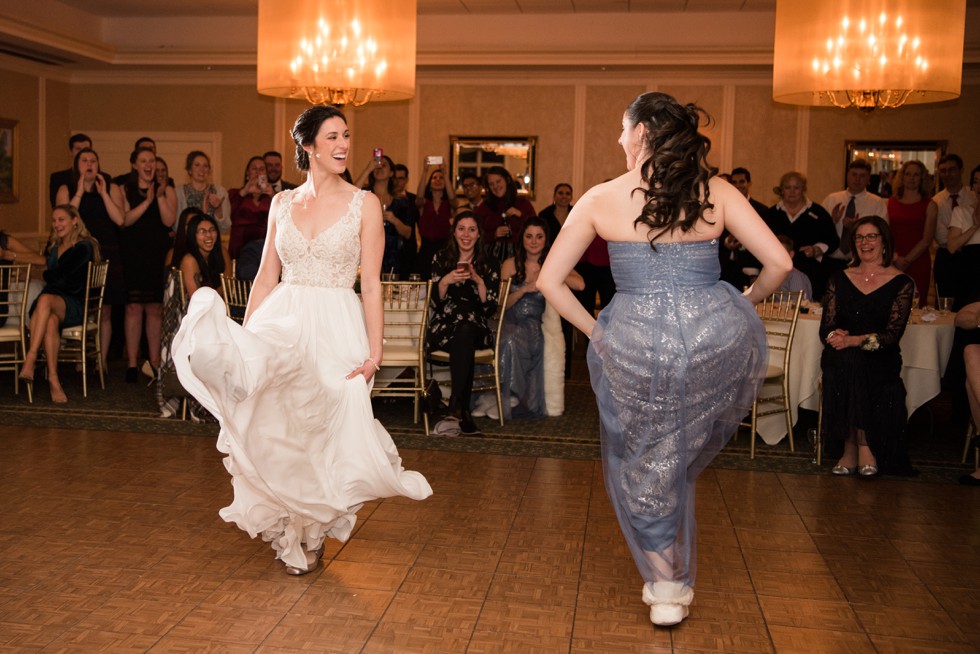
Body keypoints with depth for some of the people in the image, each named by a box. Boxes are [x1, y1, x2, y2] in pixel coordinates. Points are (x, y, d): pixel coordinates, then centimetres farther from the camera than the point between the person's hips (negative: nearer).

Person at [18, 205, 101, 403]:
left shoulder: (83, 247, 1)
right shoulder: (52, 247, 25)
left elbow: (59, 275, -8)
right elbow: (50, 277, 21)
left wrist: (47, 273, 11)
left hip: (74, 305, -4)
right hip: (49, 305, 4)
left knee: (46, 299, -39)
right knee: (51, 321, -34)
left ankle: (30, 358, -46)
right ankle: (53, 380, -45)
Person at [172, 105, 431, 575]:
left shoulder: (364, 205, 0)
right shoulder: (282, 203, 10)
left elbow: (371, 284, -3)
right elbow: (267, 276, 11)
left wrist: (374, 349, -10)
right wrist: (244, 336, 3)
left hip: (337, 330, -2)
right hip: (283, 321, 2)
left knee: (326, 429, 0)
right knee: (277, 427, -11)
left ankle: (312, 534, 22)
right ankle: (287, 528, 9)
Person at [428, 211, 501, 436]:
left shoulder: (489, 264, 7)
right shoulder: (441, 259, 8)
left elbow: (491, 309, -2)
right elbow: (435, 303, 1)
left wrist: (479, 281, -16)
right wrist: (446, 281, -17)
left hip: (477, 330, 0)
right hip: (444, 329, 0)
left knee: (464, 332, -37)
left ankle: (456, 405, -36)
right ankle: (463, 410, -37)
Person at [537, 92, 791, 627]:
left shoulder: (600, 199, 2)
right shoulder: (716, 192, 3)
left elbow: (549, 281, 3)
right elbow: (778, 263, 0)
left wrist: (594, 331, 12)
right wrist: (746, 303, 18)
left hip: (635, 343, -2)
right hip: (717, 336, 2)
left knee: (641, 465, 20)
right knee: (681, 459, 28)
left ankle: (666, 588, 29)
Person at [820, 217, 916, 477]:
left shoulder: (901, 283, 5)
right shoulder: (839, 279, 15)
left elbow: (893, 334, -7)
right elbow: (826, 328, 9)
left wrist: (854, 341, -22)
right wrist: (834, 336, -16)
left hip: (881, 360, -2)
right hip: (841, 357, 2)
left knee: (851, 361, -35)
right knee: (843, 362, -34)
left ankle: (853, 447, -28)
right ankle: (862, 446, -27)